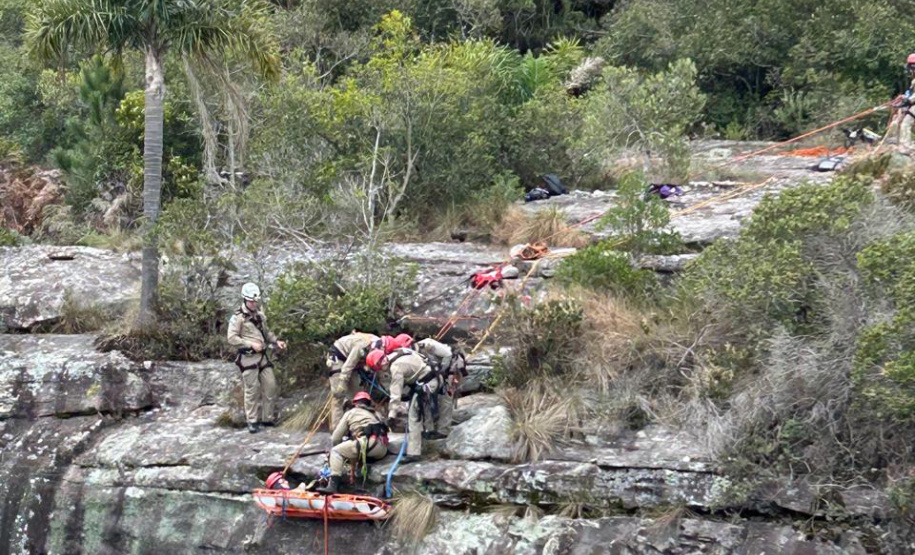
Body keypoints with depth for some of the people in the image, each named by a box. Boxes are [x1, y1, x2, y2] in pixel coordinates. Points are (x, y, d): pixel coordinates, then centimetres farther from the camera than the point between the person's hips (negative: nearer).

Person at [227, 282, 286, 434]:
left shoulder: (260, 315, 13)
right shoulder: (238, 317, -7)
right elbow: (232, 338, -11)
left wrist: (276, 341, 6)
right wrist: (251, 344, -17)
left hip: (262, 356, 7)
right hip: (248, 357, -6)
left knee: (270, 386, 5)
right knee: (252, 390, -3)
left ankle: (267, 418, 17)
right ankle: (252, 421, 6)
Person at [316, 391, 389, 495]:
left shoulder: (351, 413, 20)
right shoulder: (376, 414, 34)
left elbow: (335, 438, 19)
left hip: (369, 443, -6)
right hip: (382, 450, 6)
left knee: (336, 451, 0)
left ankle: (333, 485, -19)